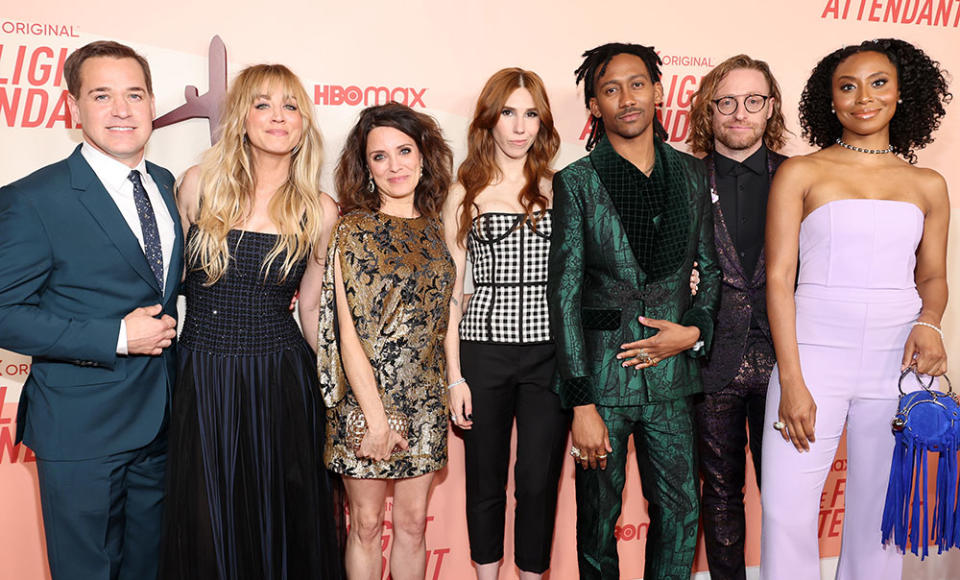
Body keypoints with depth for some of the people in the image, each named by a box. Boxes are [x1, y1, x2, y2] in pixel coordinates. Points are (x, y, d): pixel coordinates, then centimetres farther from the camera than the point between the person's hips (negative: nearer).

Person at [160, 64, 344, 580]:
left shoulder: (319, 211, -1)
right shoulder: (199, 185, -2)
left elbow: (311, 309, 8)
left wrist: (331, 393, 10)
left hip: (282, 381, 0)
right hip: (202, 379, 0)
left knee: (281, 519, 12)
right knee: (208, 523, 13)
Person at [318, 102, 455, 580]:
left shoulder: (433, 228, 6)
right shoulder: (353, 231, -8)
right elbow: (347, 331, -12)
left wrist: (454, 382, 5)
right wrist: (375, 416, -14)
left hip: (424, 400, 4)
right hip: (366, 398, -4)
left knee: (412, 523, 13)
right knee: (366, 525, 10)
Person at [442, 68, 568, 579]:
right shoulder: (465, 193, 4)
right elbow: (451, 289, 3)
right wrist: (454, 377, -2)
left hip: (550, 351, 0)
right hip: (484, 350, 0)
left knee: (539, 480, 4)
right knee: (485, 479, 11)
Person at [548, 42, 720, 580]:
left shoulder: (692, 173, 7)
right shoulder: (576, 182, -4)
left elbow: (712, 267, 15)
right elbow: (565, 291, -8)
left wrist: (695, 331, -5)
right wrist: (581, 404, -12)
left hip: (672, 372, 3)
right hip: (601, 373, -2)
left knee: (681, 512, 9)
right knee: (599, 514, 11)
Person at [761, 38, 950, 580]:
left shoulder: (928, 185, 11)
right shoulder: (800, 173, 2)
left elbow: (933, 276, 18)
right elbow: (779, 277, -3)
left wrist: (929, 324, -6)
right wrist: (792, 382, -10)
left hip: (897, 362, 3)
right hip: (813, 354, -2)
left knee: (879, 512, 11)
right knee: (788, 510, -5)